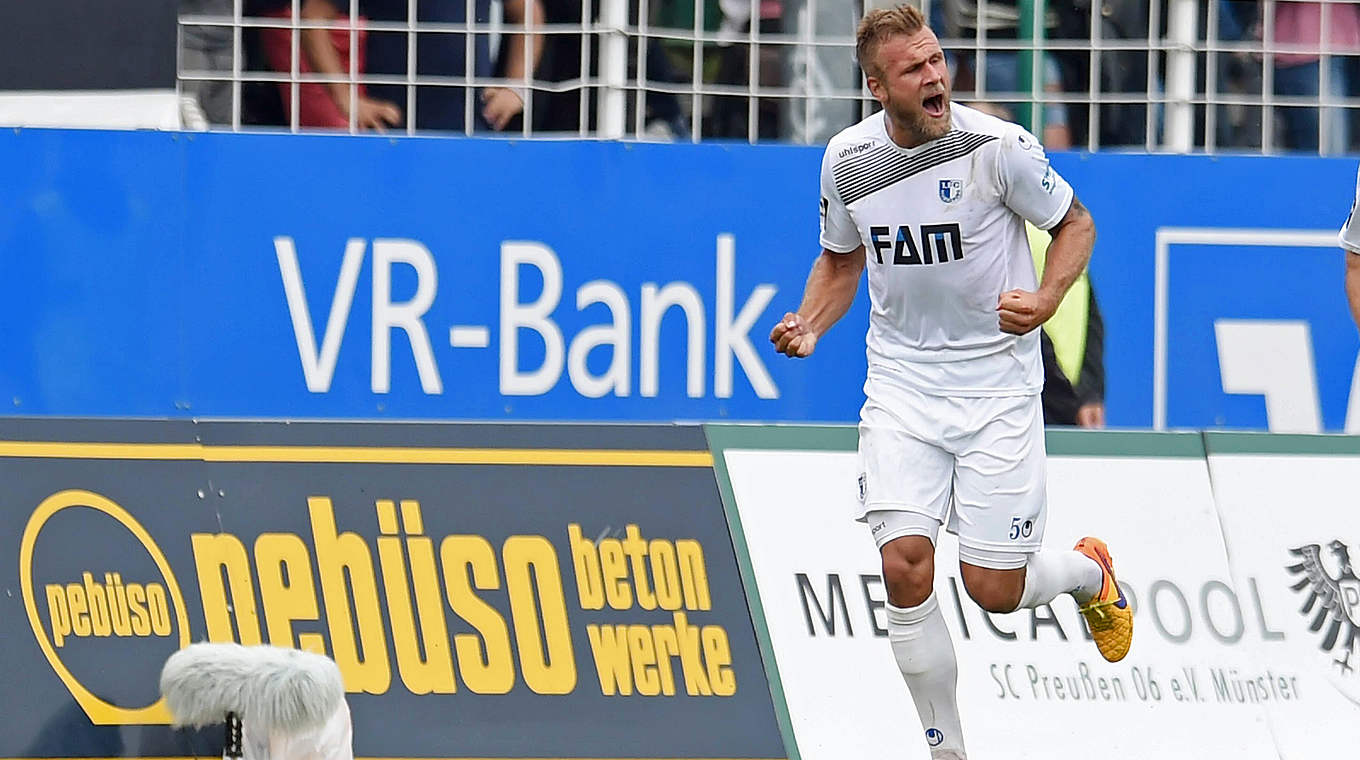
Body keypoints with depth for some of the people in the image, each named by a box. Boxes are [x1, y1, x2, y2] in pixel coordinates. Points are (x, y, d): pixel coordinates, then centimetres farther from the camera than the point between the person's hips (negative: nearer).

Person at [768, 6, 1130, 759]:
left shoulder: (996, 146, -15)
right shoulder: (847, 159, -3)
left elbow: (1075, 223, -1)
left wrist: (1045, 300, -19)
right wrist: (809, 327, -3)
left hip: (996, 380, -3)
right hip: (902, 381, 3)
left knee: (994, 589, -2)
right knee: (905, 567, -13)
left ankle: (1088, 570, 34)